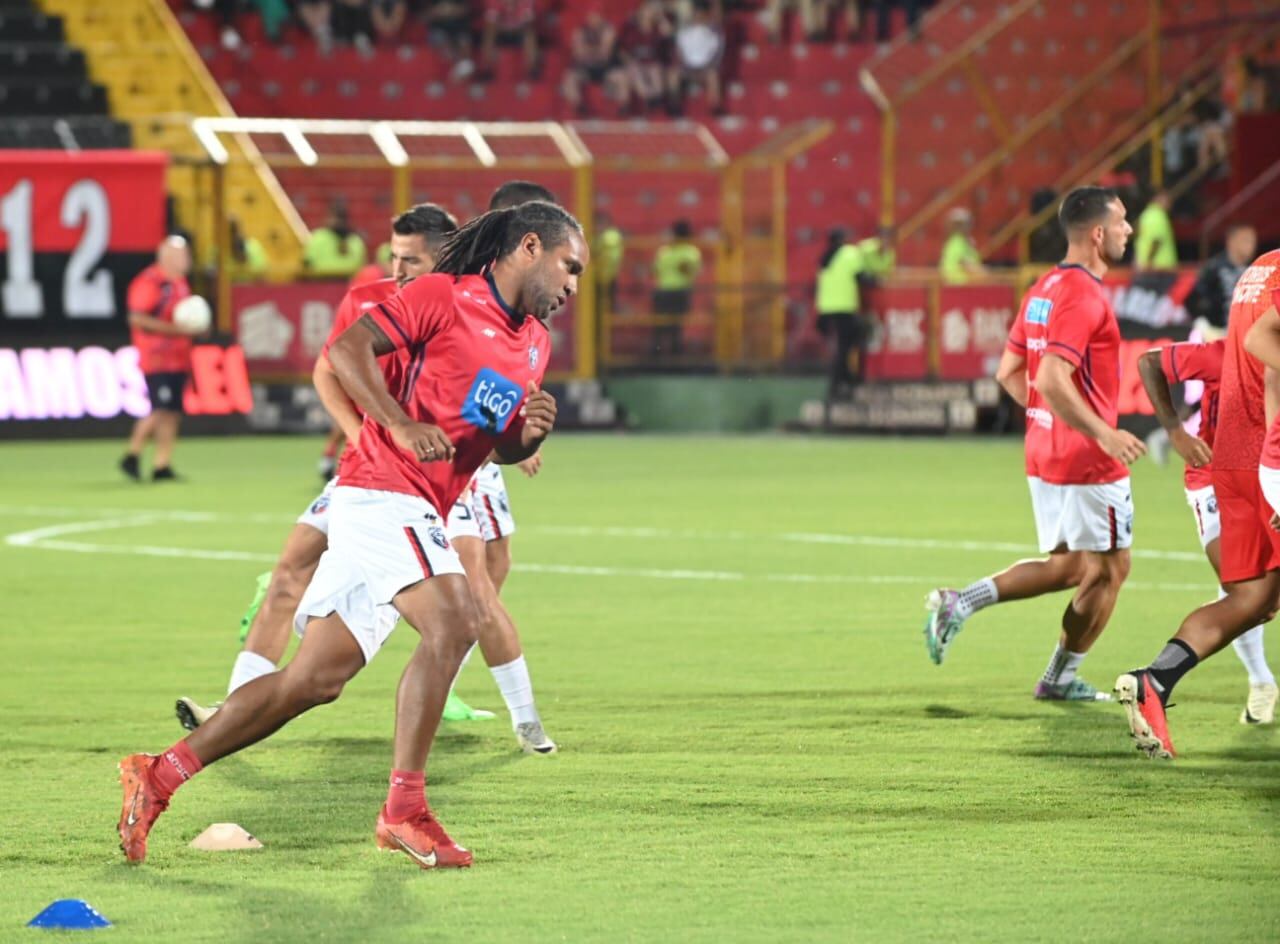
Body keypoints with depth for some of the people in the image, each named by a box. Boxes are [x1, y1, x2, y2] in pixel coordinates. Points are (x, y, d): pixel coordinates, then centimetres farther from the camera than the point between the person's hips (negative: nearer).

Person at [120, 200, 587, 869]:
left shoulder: (535, 344, 18)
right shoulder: (446, 297, -7)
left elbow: (504, 448, 26)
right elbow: (347, 348, -14)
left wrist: (531, 432, 4)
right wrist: (403, 424, -25)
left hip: (416, 513, 9)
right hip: (382, 491, -9)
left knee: (317, 679, 5)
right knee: (451, 622, -26)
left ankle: (159, 775, 12)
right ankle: (404, 810, -24)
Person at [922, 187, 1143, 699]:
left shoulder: (1044, 288, 11)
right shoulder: (1084, 296, -19)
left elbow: (1009, 373, 15)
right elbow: (1052, 379, -28)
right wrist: (1103, 433, -28)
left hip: (1044, 455, 9)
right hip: (1088, 464, -9)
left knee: (1069, 567, 17)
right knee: (1107, 569, 6)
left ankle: (960, 602, 4)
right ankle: (1060, 678, 13)